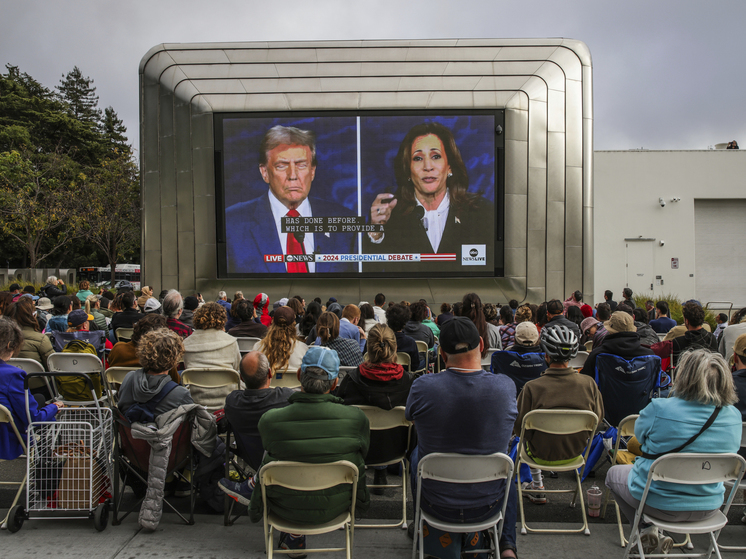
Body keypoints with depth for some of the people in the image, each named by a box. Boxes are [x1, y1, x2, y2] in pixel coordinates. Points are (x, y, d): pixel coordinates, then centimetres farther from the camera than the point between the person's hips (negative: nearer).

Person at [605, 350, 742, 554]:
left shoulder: (659, 409, -26)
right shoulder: (734, 417, -12)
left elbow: (640, 435, -4)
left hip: (658, 503, -4)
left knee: (614, 473, 25)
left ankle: (647, 530, 15)